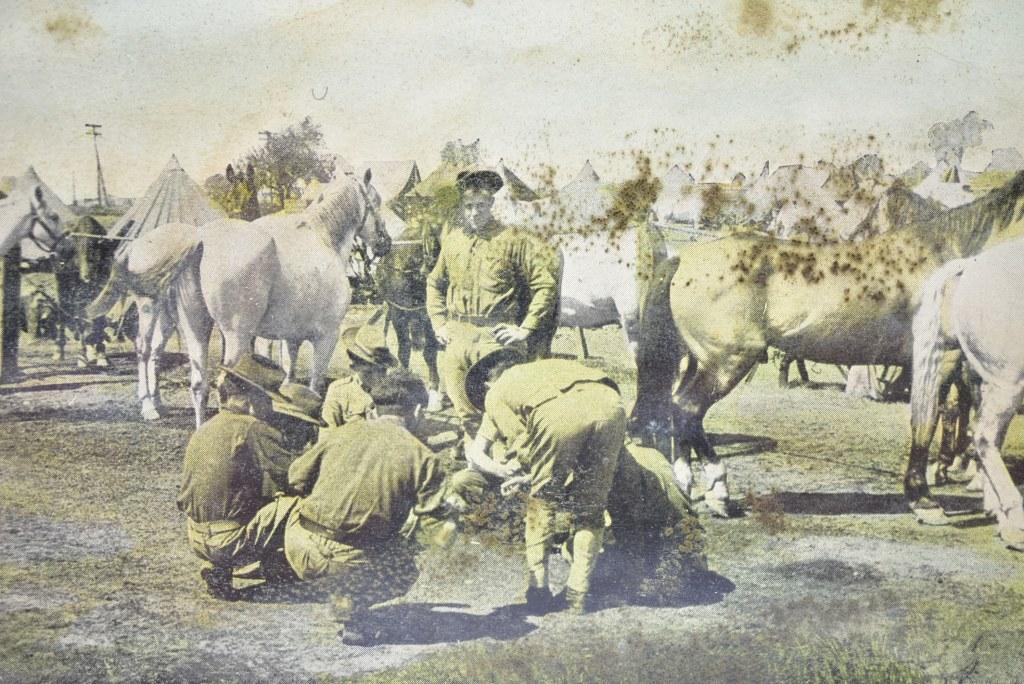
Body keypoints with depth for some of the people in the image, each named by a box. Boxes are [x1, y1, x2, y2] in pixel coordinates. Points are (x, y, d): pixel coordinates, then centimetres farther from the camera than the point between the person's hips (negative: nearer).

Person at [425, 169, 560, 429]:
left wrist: (525, 330, -8)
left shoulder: (513, 240, -3)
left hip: (496, 337, -5)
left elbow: (546, 283, -5)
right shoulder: (452, 239, 12)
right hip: (456, 338, 5)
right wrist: (439, 324, 14)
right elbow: (435, 283, 26)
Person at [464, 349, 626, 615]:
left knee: (541, 501, 19)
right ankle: (578, 595, 16)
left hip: (560, 414, -3)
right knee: (590, 509, 19)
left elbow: (475, 453, 26)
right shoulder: (549, 366, 43)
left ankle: (538, 590, 17)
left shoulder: (496, 394, 32)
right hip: (611, 403, 3)